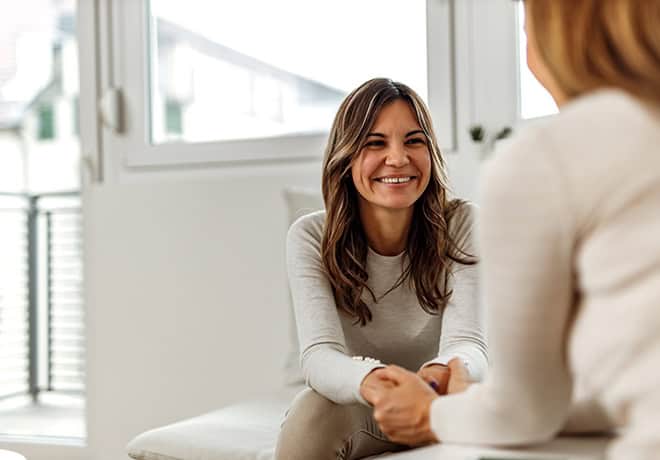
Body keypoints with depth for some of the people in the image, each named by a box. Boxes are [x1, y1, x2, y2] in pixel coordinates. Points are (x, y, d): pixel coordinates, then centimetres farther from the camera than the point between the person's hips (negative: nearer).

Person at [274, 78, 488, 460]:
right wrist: (369, 379, -55)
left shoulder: (461, 225, -15)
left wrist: (444, 372, -53)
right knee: (314, 408, -34)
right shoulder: (311, 238, -16)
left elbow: (467, 343, -26)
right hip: (354, 412, -1)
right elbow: (319, 354, -29)